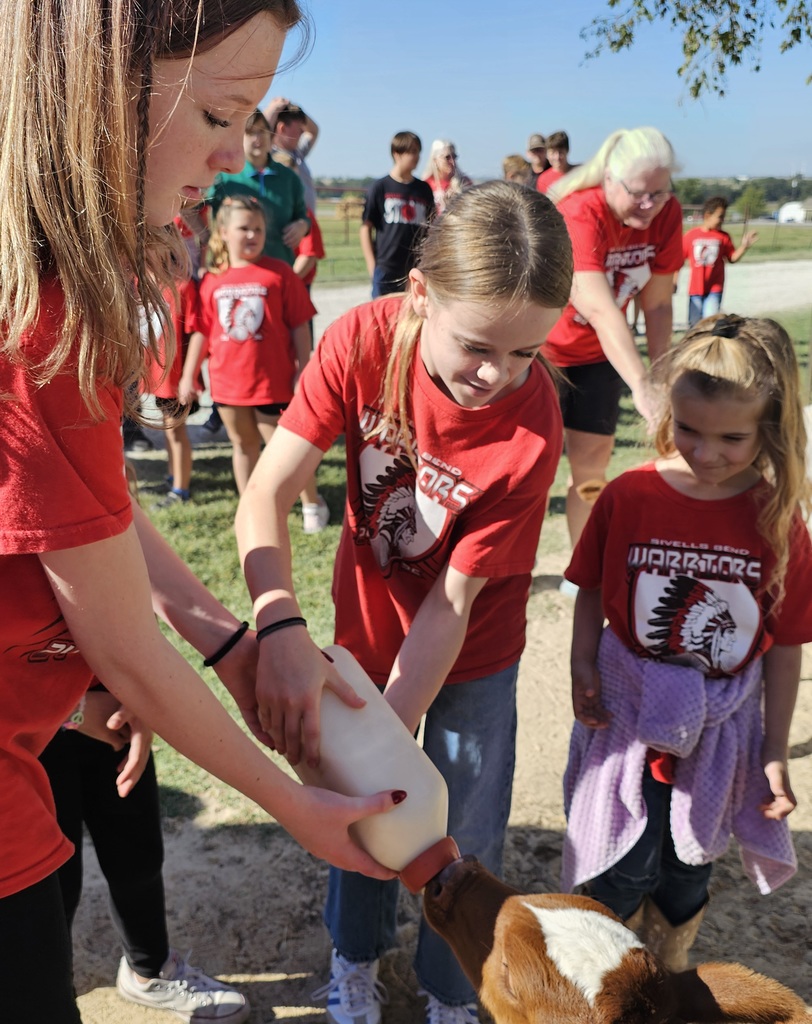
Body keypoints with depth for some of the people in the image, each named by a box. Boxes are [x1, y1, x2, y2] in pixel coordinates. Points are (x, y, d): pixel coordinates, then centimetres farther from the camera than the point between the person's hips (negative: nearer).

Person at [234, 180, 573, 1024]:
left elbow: (452, 601, -24)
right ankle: (355, 956, 49)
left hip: (471, 653, -1)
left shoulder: (532, 427, -29)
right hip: (367, 627, 2)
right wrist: (282, 629, -41)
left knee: (465, 835, 11)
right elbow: (265, 495, -26)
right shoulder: (364, 341, -25)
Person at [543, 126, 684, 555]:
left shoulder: (667, 213, -11)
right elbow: (602, 311, -41)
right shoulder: (579, 215, -30)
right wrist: (641, 387, -49)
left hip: (599, 356, 5)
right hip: (544, 350, -5)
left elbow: (657, 304, -7)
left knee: (592, 463, 7)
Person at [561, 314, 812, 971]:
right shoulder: (629, 496, -13)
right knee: (622, 872, 6)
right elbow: (592, 591, -1)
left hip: (722, 726, 1)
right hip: (629, 712, -1)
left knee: (686, 875, 20)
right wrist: (583, 669, -13)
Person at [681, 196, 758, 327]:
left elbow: (733, 258, 3)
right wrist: (674, 281, 2)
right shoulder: (690, 235, -3)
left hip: (715, 289, 0)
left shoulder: (724, 237, 1)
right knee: (694, 325, 9)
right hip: (695, 288, 0)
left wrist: (744, 245, -13)